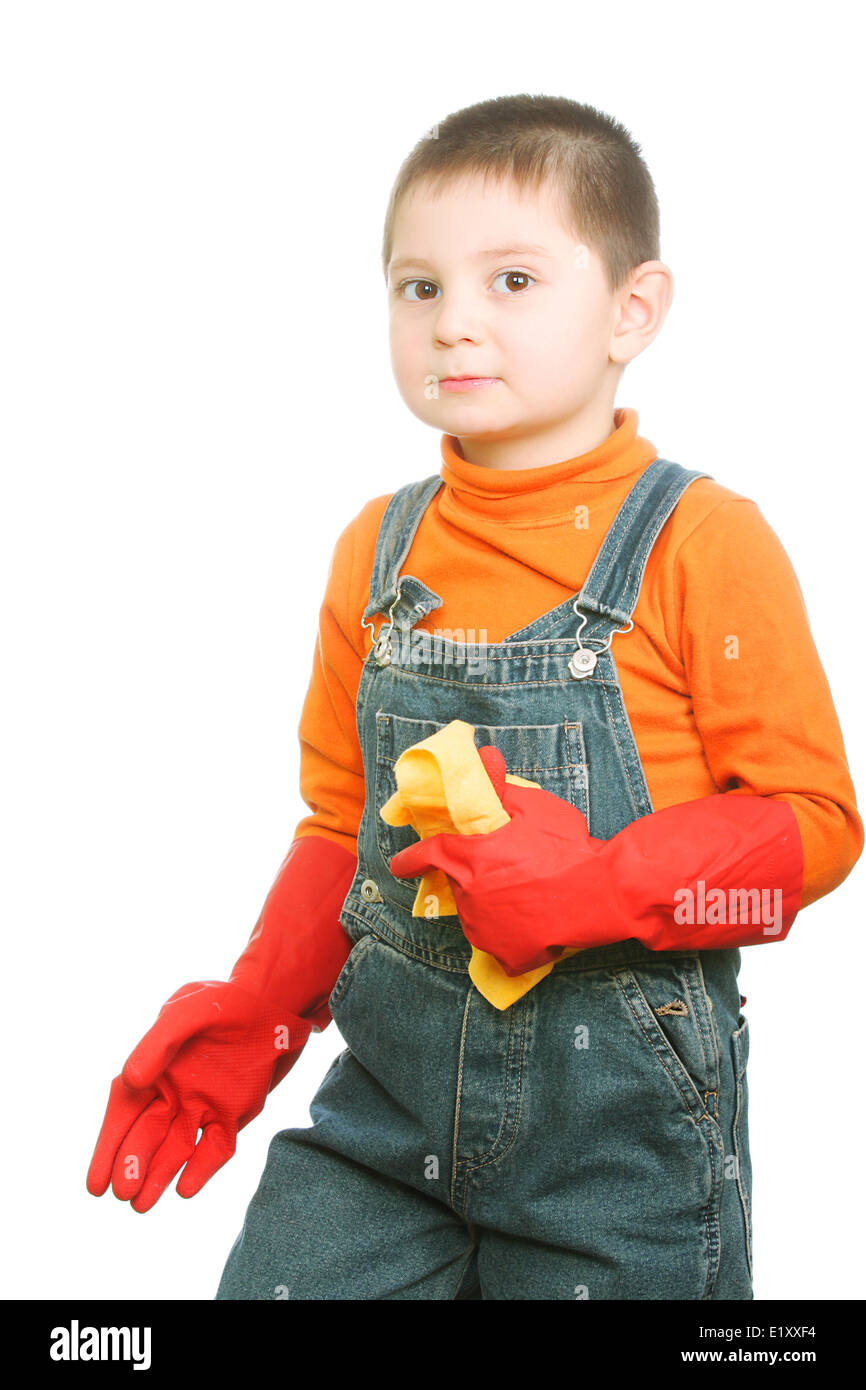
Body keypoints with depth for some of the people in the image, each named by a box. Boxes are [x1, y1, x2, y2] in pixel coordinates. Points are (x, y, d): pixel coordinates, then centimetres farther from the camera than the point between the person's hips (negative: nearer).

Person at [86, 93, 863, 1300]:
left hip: (626, 1110, -3)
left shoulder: (703, 541, -9)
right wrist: (257, 1009, 3)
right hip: (394, 1079, 4)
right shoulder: (378, 548, 6)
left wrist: (597, 887, -23)